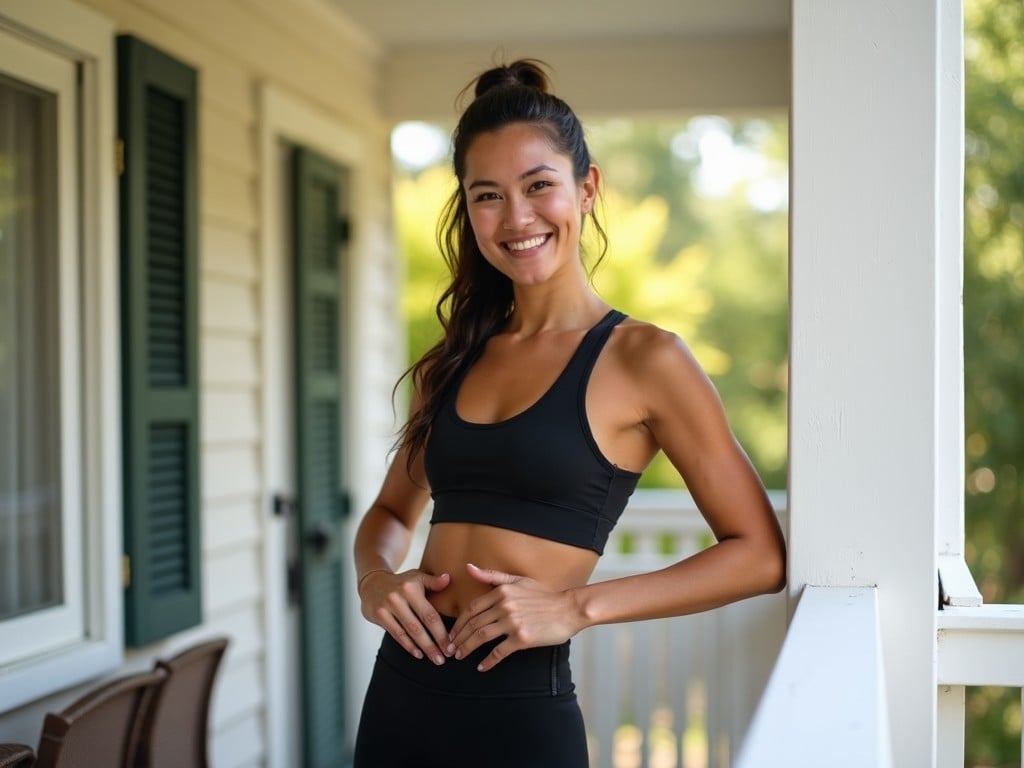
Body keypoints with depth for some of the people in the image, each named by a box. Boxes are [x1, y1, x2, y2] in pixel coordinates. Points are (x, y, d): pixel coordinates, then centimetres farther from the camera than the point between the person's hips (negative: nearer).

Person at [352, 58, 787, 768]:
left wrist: (578, 606, -15)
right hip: (397, 692, 5)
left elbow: (760, 556, -8)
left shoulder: (641, 358, -6)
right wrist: (375, 577, -1)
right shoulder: (453, 361, 9)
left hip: (518, 710, -5)